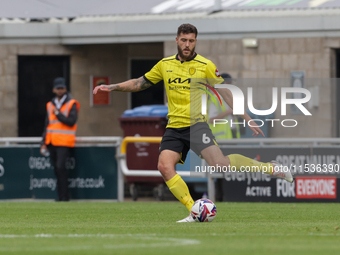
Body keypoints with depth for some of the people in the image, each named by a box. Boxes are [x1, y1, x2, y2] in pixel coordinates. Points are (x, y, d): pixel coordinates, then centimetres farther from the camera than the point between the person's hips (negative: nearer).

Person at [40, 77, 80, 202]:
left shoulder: (72, 104, 0)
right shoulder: (50, 105, 17)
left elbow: (71, 121, -12)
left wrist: (57, 113, -10)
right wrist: (44, 143, 14)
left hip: (64, 141, -6)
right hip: (51, 142, 6)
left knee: (60, 167, -16)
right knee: (57, 169, 4)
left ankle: (64, 196, -14)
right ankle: (61, 196, 8)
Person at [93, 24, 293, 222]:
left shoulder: (205, 66, 0)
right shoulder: (165, 65, 11)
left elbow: (226, 93, 4)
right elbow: (140, 83, 22)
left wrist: (248, 120, 2)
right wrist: (112, 87, 13)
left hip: (196, 124, -4)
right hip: (174, 127, 4)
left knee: (219, 164, -22)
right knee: (165, 166, -19)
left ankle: (270, 168, -5)